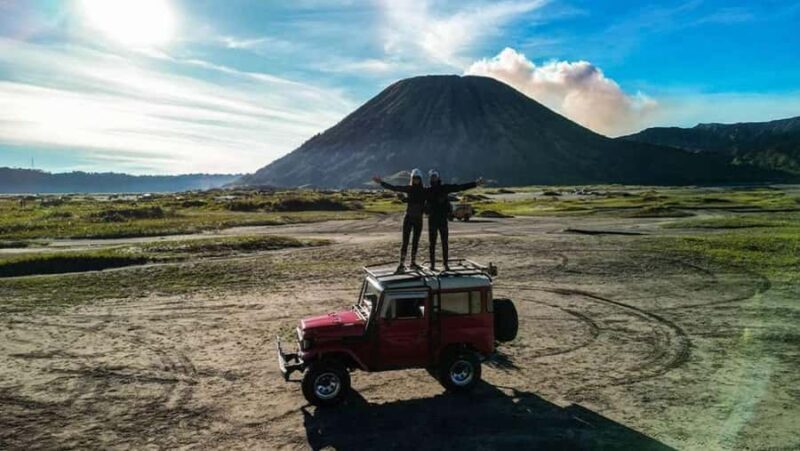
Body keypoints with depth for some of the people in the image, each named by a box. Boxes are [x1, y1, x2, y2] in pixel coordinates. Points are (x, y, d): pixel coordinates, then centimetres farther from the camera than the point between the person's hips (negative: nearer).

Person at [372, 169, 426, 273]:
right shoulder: (408, 188, -3)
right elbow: (394, 188, -7)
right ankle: (402, 264, -4)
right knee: (405, 241, -5)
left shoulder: (424, 191, 2)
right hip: (408, 217, -2)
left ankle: (413, 262, 21)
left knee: (415, 242, 10)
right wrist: (381, 182, -12)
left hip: (418, 219, 2)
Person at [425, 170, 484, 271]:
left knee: (445, 242, 2)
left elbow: (460, 187, 1)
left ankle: (445, 263, 10)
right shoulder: (427, 191, 4)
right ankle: (432, 263, 11)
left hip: (443, 219, 0)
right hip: (432, 219, 0)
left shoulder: (445, 188, 3)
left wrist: (475, 183, -3)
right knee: (432, 242, 3)